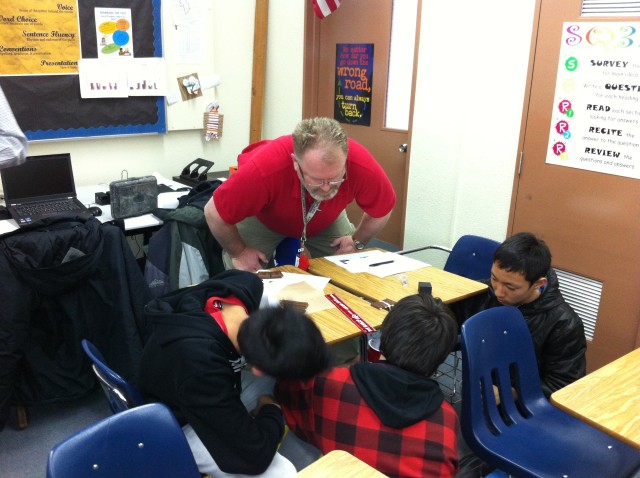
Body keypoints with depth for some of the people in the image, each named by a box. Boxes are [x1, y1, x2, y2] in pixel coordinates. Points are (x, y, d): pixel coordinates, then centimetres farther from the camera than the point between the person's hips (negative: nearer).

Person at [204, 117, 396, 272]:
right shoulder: (263, 170, -46)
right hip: (262, 218, -2)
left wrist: (357, 242, -10)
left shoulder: (364, 167, -38)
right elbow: (214, 213, -29)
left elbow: (382, 209, -14)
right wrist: (239, 252, -17)